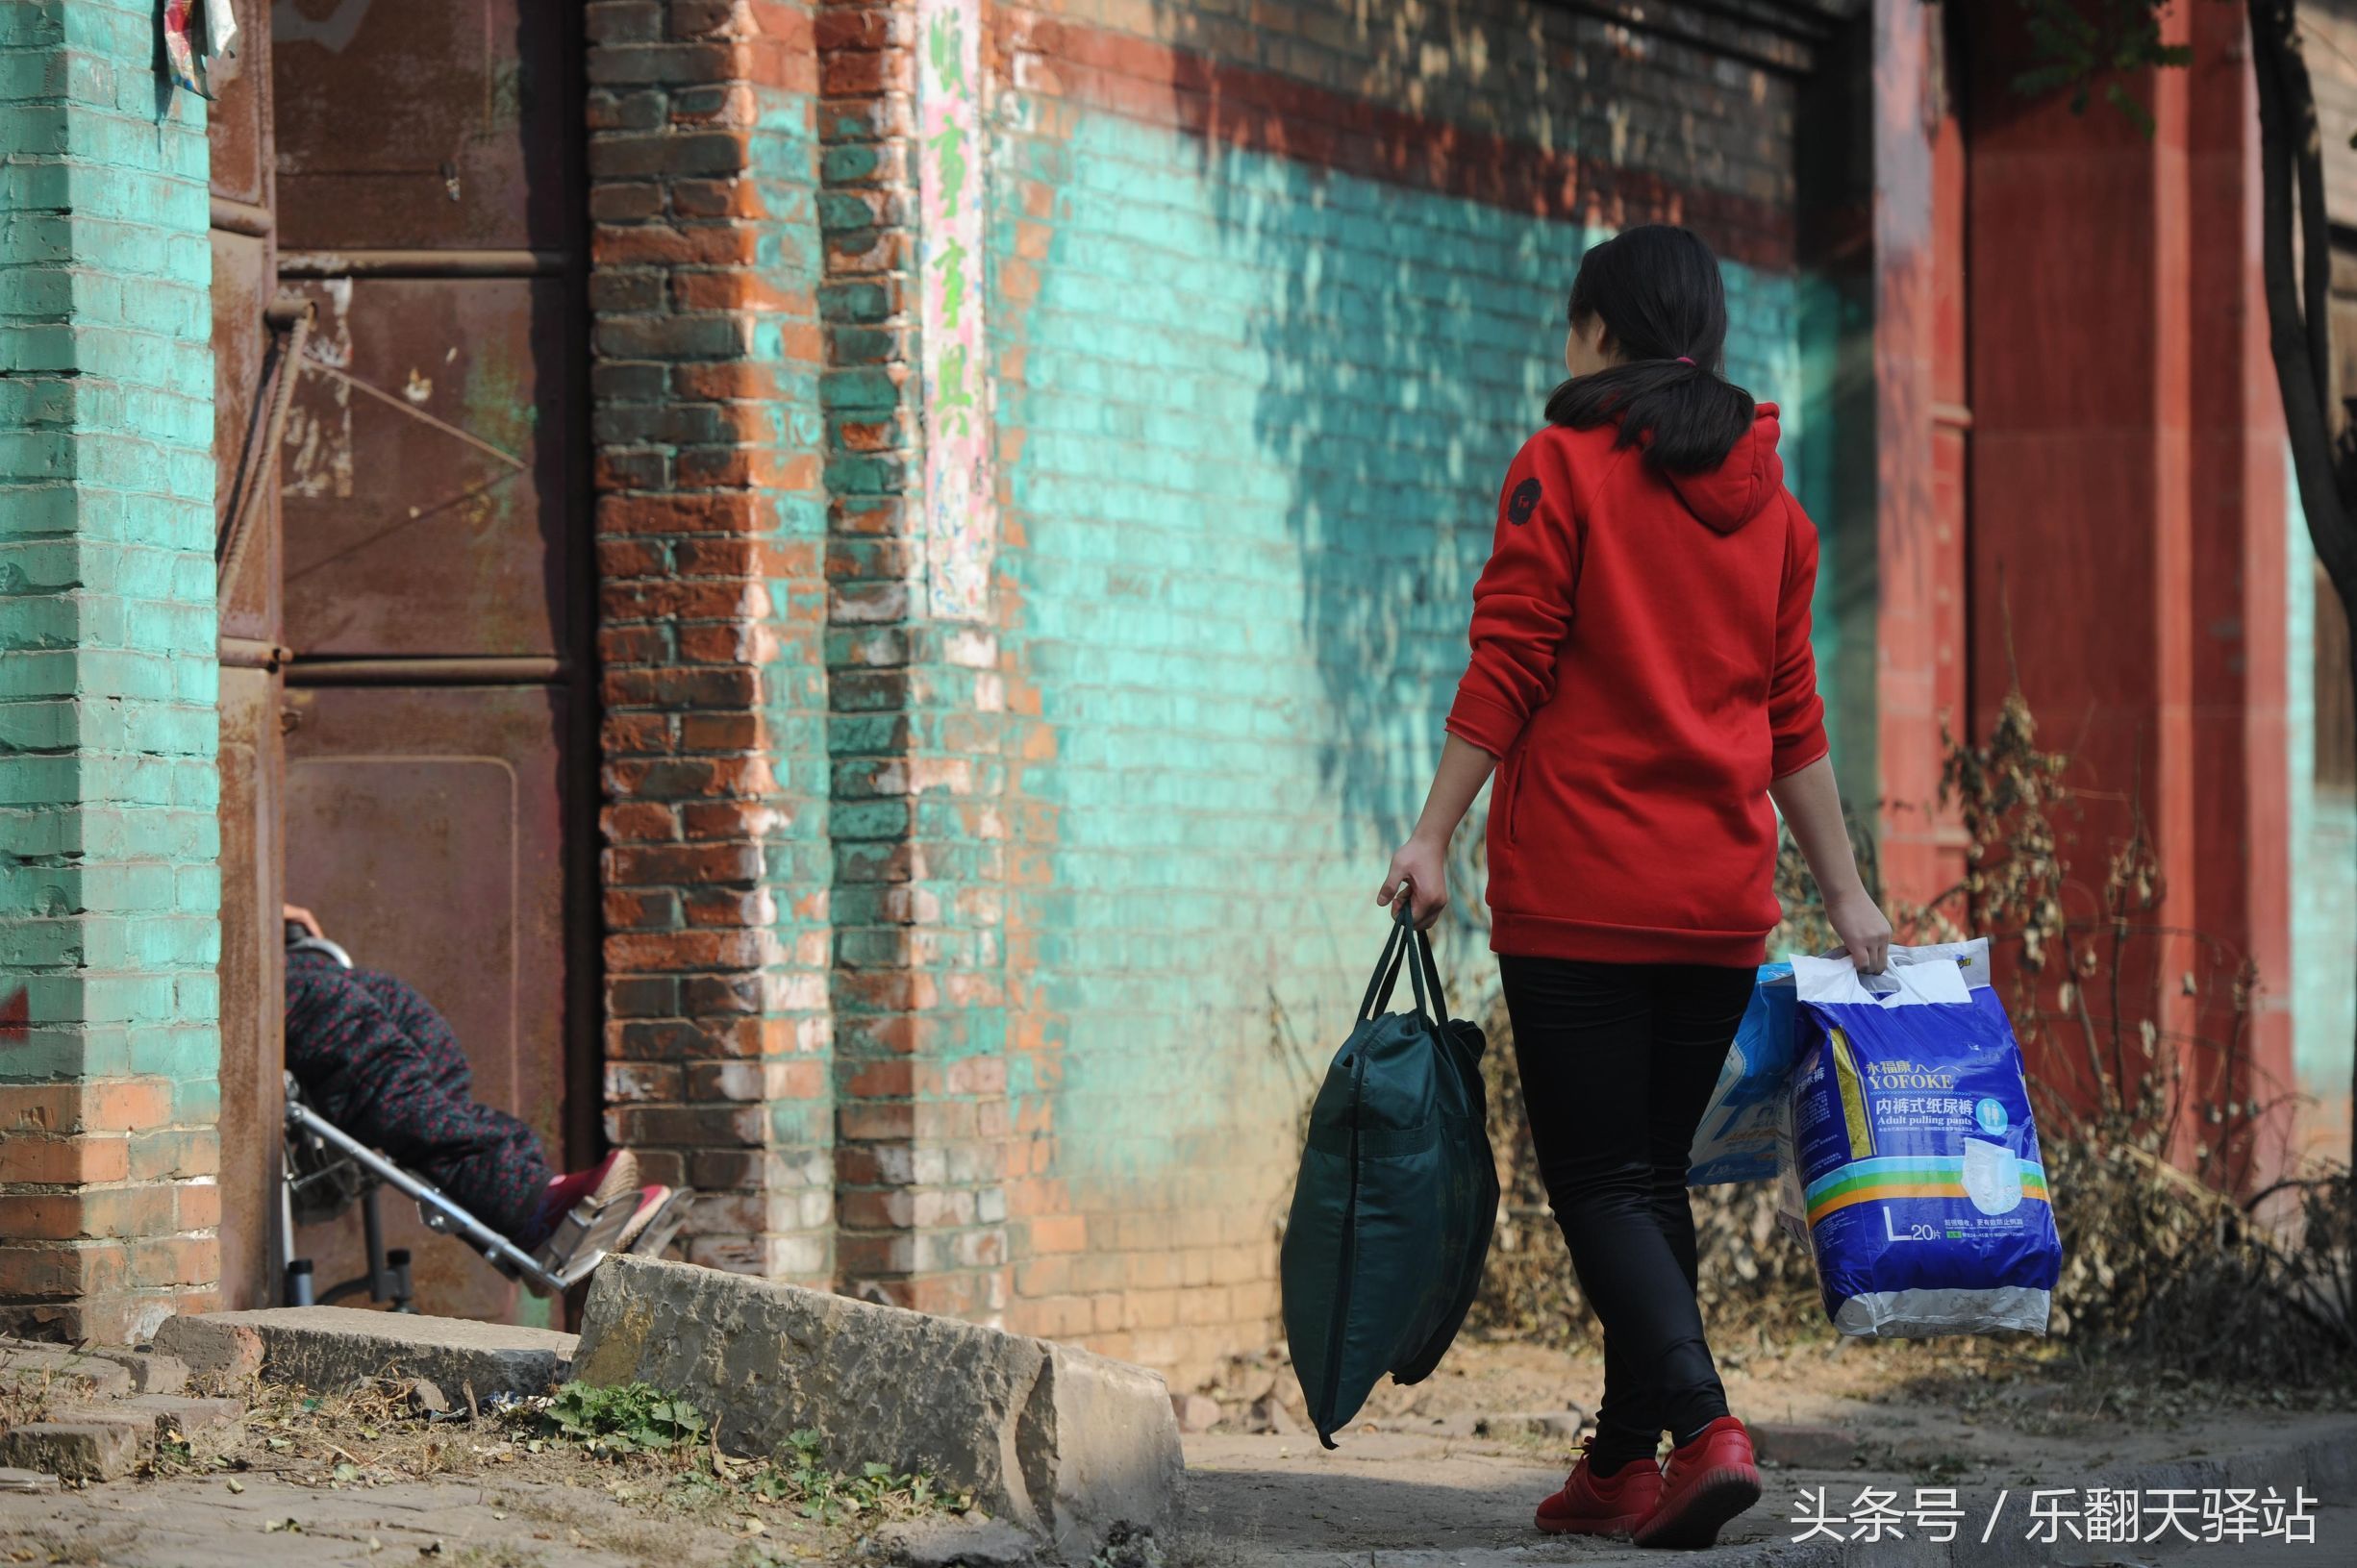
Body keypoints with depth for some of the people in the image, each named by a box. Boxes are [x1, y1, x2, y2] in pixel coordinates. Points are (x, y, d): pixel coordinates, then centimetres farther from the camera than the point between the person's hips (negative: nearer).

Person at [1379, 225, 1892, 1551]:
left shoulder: (1566, 467, -6)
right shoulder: (1765, 496, 10)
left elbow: (1507, 675, -11)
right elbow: (1793, 719, 13)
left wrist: (1434, 839, -8)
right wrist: (1845, 894, 18)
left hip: (1578, 890, -5)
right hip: (1721, 903, 5)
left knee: (1600, 1181, -4)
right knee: (1654, 1174, 14)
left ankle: (1705, 1426, -22)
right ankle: (1623, 1464, 15)